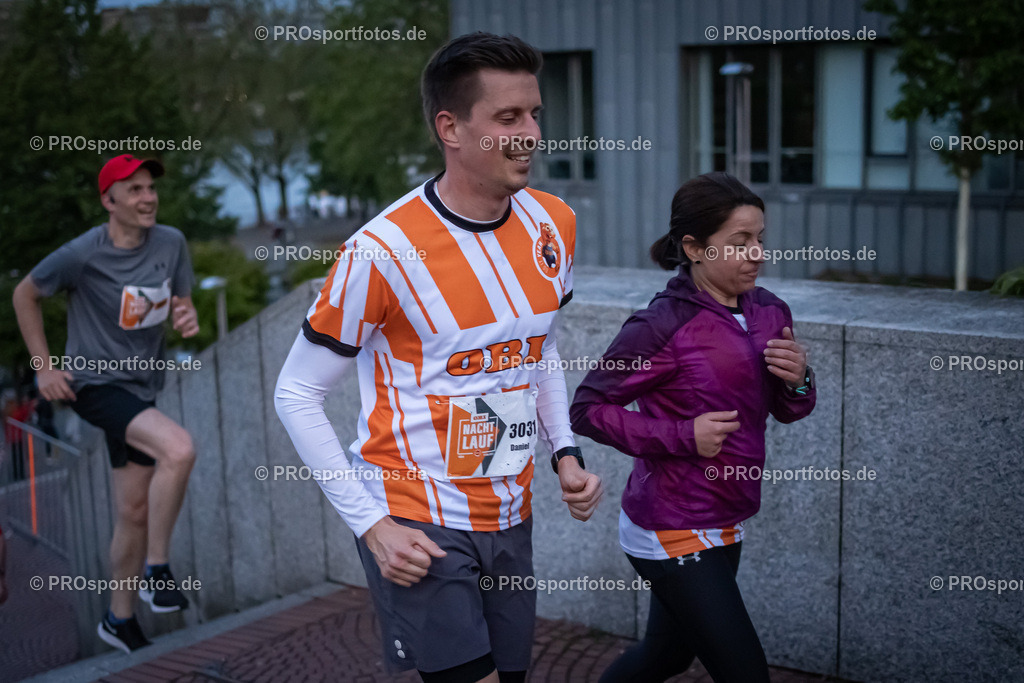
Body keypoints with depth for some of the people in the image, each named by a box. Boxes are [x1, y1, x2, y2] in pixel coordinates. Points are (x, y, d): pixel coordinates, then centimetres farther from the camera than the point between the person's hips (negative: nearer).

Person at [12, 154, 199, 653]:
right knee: (179, 449, -30)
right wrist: (44, 366, -3)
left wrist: (187, 319, -16)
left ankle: (120, 618, 27)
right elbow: (24, 295, 1)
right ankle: (158, 570, -13)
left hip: (140, 388, 6)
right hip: (93, 383, -6)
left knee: (134, 511, 10)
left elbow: (181, 304, 9)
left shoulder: (171, 243, -2)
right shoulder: (82, 254, -15)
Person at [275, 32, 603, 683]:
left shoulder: (555, 224, 0)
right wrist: (370, 524, -14)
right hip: (415, 522, -6)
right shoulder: (384, 251, -19)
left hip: (509, 519, 6)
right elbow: (296, 394, -10)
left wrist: (565, 452, 4)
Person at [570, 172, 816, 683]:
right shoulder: (662, 326, -20)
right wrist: (683, 436, -23)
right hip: (671, 536, -8)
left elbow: (786, 411, 13)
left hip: (724, 528, 8)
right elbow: (587, 409, -16)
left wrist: (798, 380, -10)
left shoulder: (770, 314, 2)